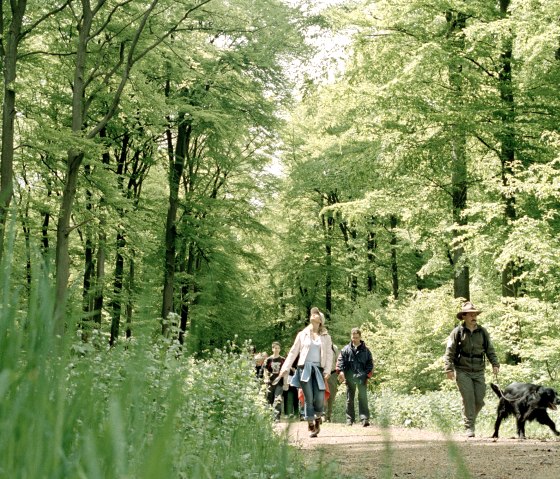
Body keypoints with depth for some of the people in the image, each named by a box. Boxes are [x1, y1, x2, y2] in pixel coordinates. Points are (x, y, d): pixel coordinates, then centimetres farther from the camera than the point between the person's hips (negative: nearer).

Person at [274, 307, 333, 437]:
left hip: (318, 369, 0)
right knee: (308, 398, -4)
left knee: (320, 398, -10)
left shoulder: (326, 337, 12)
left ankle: (318, 420, 16)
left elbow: (329, 354, 6)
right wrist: (285, 368, 5)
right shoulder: (302, 335, 11)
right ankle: (311, 426, 3)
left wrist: (327, 371, -6)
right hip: (304, 368, 0)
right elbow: (293, 352, 12)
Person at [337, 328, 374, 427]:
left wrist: (368, 375, 0)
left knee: (363, 398, -9)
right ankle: (350, 419, 13)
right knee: (349, 399, 7)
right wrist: (341, 371, -11)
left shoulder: (365, 350, 10)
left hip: (361, 377, -1)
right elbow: (340, 361, 4)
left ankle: (364, 419, -13)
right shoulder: (346, 349, 9)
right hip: (350, 377, 1)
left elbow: (370, 363, 10)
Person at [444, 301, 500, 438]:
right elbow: (449, 352, -3)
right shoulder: (457, 332, -2)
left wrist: (495, 364, -3)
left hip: (479, 372, 3)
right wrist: (449, 369, -11)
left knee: (479, 400, 1)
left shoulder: (482, 332, 9)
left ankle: (470, 420, 25)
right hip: (463, 371, -3)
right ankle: (469, 428, -4)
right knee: (468, 399, -9)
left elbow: (490, 350, 11)